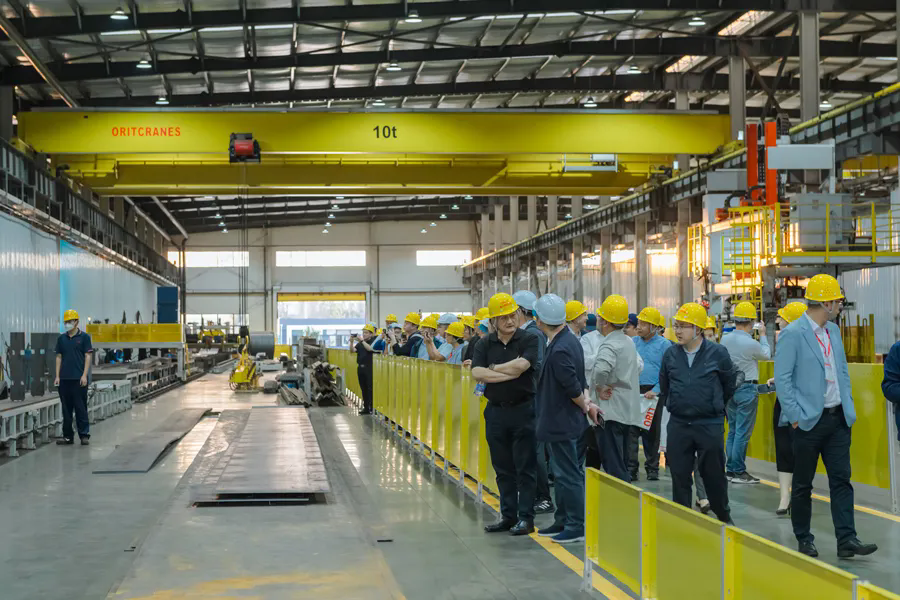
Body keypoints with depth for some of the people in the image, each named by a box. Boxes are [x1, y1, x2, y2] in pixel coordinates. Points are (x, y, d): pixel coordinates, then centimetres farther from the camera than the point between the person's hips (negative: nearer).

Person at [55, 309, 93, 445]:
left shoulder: (84, 337, 0)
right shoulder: (61, 338, 12)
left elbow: (88, 356, -3)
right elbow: (59, 357, 13)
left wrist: (84, 375, -10)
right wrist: (57, 376, 5)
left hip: (79, 378, -4)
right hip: (64, 378, 4)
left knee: (81, 408, -4)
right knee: (66, 408, 7)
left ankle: (84, 435, 1)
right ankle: (68, 436, 12)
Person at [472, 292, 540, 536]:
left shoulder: (529, 340, -5)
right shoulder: (485, 344, 6)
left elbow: (521, 365, -20)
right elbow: (477, 373, -7)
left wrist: (493, 368, -6)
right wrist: (509, 374, -14)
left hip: (523, 409, -4)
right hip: (496, 411, 4)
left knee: (525, 467, 0)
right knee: (503, 468, 11)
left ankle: (526, 517, 5)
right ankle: (508, 515, 20)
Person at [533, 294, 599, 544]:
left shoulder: (560, 350, -25)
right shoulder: (569, 340, 8)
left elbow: (574, 388, -23)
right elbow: (577, 383, 11)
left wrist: (585, 406, -6)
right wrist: (587, 404, 2)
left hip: (561, 423, -10)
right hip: (562, 422, 10)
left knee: (568, 474, -2)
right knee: (563, 473, 18)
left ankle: (576, 527, 4)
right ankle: (563, 521, 27)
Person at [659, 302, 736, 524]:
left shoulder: (717, 353, -6)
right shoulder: (671, 354, 4)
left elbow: (729, 385, 7)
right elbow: (664, 387, 19)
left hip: (710, 425, -3)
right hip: (678, 424, 3)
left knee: (713, 474, 7)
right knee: (679, 476, 5)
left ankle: (723, 517, 26)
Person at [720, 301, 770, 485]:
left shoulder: (725, 340, 1)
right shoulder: (751, 343, -18)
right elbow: (766, 354, 2)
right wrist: (762, 335, 14)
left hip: (729, 387, 7)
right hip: (747, 389, -7)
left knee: (732, 430, 14)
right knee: (743, 432, -2)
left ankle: (730, 469, 16)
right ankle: (738, 472, -1)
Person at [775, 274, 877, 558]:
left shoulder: (833, 331, 12)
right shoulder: (792, 334, -11)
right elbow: (782, 379, -12)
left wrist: (848, 406, 9)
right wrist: (796, 416, -14)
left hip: (838, 418, 6)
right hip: (810, 420, -6)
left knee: (841, 479, 2)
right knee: (803, 484, 6)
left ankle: (847, 540, 2)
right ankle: (803, 540, 18)